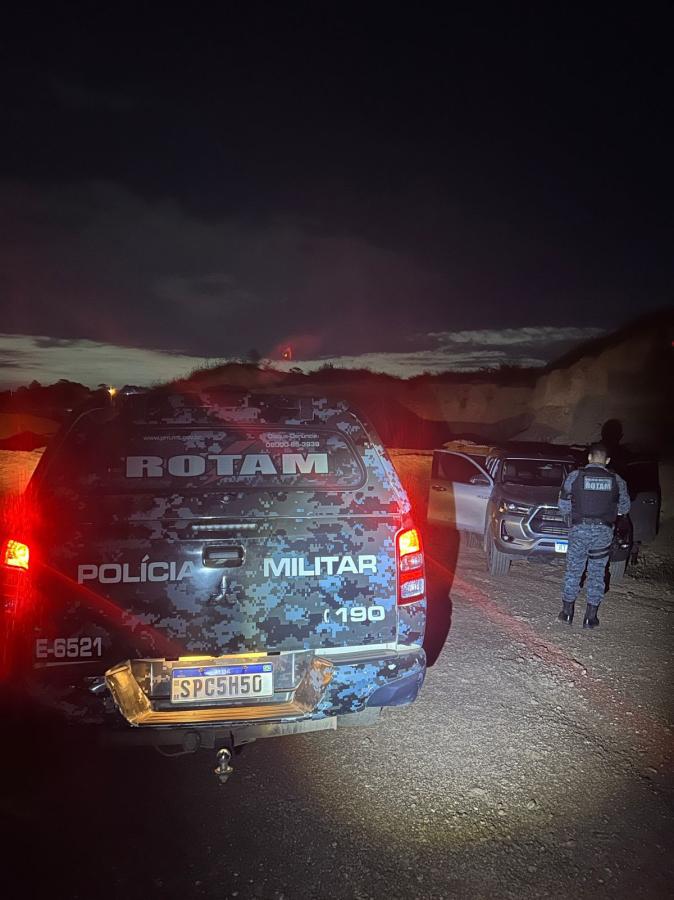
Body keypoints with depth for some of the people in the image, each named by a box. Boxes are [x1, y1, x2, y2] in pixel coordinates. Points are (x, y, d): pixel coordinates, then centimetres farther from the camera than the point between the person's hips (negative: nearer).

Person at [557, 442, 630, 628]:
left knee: (573, 571, 11)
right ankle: (590, 617, 13)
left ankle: (567, 612, 16)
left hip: (579, 529, -1)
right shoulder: (616, 480, 1)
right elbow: (624, 508, 10)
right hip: (604, 531, 1)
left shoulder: (575, 476, -4)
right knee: (597, 573, 10)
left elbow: (563, 504, -1)